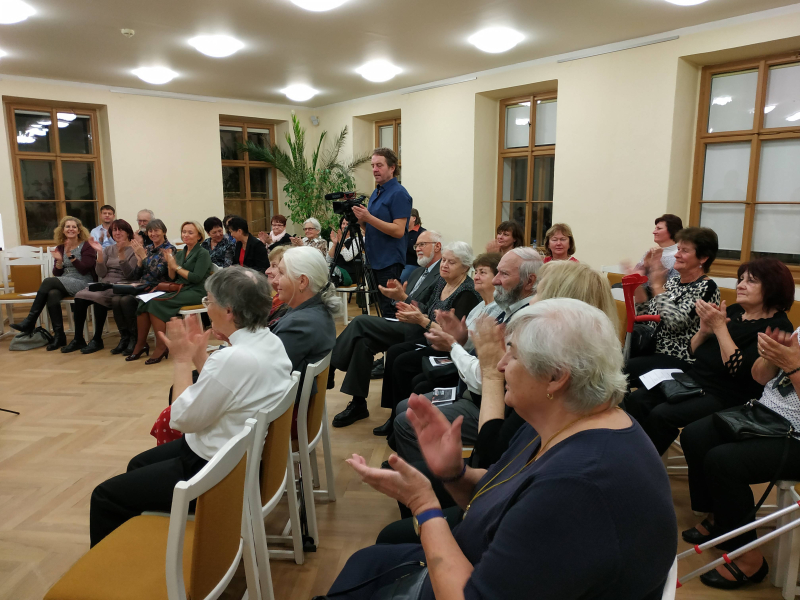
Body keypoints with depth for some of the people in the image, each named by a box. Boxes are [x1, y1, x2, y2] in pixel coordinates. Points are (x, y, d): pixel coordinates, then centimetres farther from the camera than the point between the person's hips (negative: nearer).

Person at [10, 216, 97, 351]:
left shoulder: (87, 247, 1)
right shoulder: (60, 248, 15)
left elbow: (84, 270, -10)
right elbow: (57, 274, 12)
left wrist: (70, 256, -20)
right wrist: (59, 260, -7)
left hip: (82, 284, -4)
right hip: (63, 284, 5)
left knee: (48, 281, -27)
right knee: (52, 294, -31)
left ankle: (30, 322, -22)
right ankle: (59, 335, -28)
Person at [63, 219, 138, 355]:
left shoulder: (133, 250, 1)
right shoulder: (108, 250, 17)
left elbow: (129, 275, -11)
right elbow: (101, 273, 5)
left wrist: (121, 254, -21)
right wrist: (99, 253, -7)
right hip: (105, 284, 5)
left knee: (99, 297, -33)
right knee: (79, 296, -22)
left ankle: (97, 339, -19)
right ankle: (78, 339, -14)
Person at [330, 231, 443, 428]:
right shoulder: (418, 272, 23)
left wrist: (404, 298, -23)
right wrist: (396, 294, -1)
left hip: (416, 330, -9)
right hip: (401, 323, 9)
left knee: (361, 322, -22)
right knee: (364, 339, -18)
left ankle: (327, 370, -11)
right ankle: (358, 404, -15)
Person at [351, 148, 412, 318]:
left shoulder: (399, 194, -12)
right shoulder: (376, 192, 15)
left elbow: (398, 231, -20)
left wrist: (369, 218, -25)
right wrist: (360, 218, 1)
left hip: (390, 262, -9)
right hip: (375, 260, 9)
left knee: (389, 311, -6)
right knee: (382, 306, 14)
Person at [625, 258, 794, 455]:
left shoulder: (778, 327, -8)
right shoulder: (732, 311, 11)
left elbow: (738, 369, -21)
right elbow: (693, 352, 14)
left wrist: (719, 326, -18)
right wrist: (704, 330, -7)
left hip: (725, 395, -7)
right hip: (693, 379, 7)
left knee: (661, 415, -27)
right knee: (636, 400, -15)